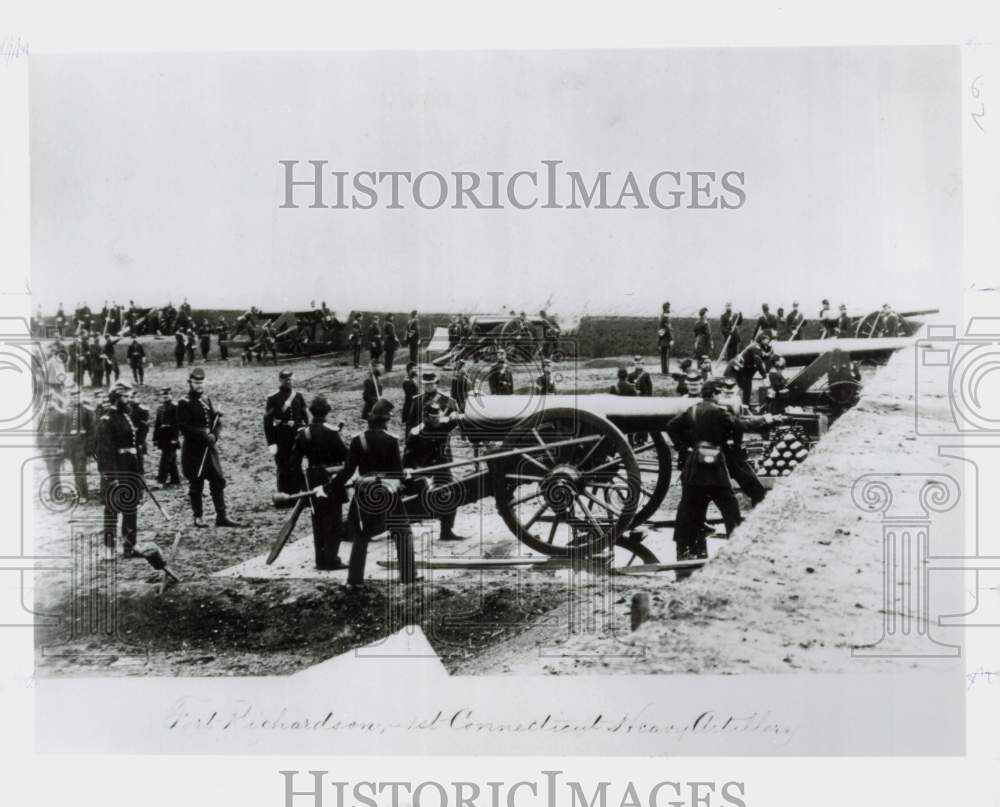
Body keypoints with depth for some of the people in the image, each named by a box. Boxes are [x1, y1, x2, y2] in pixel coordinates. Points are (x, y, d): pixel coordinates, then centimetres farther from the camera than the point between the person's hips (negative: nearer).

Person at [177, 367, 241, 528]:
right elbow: (183, 427, -14)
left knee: (218, 481, 1)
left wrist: (214, 435, -8)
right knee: (196, 484, 1)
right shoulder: (184, 403, -7)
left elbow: (216, 420, 12)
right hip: (193, 449, -6)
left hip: (209, 447, 6)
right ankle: (197, 517, 11)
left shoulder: (206, 400, 14)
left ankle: (221, 516, 4)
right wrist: (203, 435, -20)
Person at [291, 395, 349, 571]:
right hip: (332, 480, -5)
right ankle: (331, 560, 2)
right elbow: (345, 455, -13)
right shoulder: (331, 432, -15)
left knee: (318, 522, 13)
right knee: (334, 521, 4)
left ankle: (321, 560, 17)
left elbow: (294, 462, 2)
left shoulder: (303, 433, 0)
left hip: (313, 479, 5)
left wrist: (299, 480, 9)